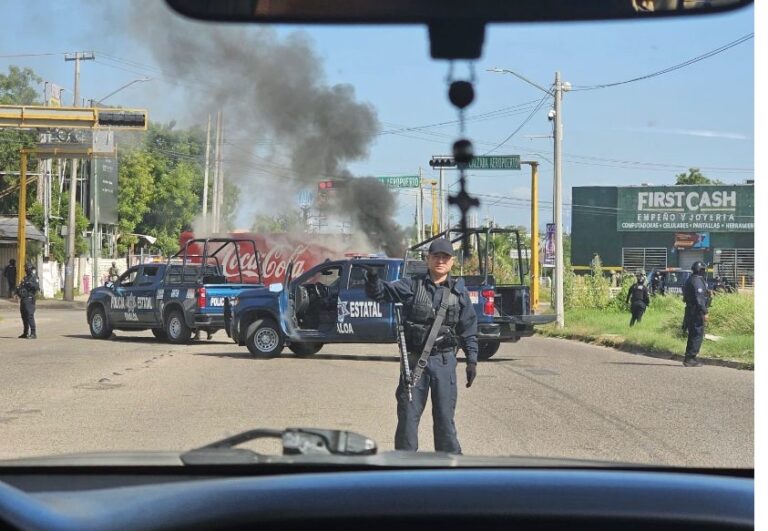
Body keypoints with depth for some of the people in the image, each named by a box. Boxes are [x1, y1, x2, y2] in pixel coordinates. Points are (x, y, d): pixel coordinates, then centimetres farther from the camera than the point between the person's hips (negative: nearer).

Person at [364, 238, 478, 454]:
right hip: (414, 360, 0)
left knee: (445, 416, 5)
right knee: (408, 414, 3)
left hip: (444, 361, 0)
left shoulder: (459, 291, 6)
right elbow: (381, 291, -4)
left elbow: (469, 328, 8)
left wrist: (472, 360, 3)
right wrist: (372, 279, -27)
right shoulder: (412, 285, 3)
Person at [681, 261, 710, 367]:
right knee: (697, 335, -7)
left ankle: (689, 358, 18)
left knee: (693, 335, 15)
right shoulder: (698, 281, -15)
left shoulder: (690, 280, 16)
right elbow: (699, 298, -22)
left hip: (690, 311, 10)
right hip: (696, 312, -10)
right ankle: (690, 359, -9)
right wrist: (705, 312, -21)